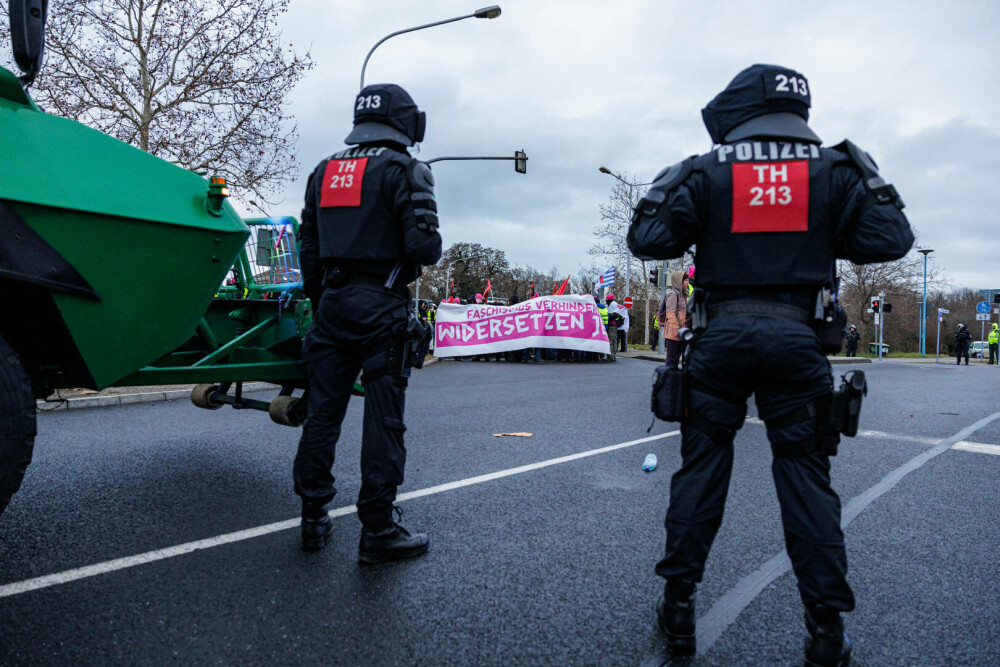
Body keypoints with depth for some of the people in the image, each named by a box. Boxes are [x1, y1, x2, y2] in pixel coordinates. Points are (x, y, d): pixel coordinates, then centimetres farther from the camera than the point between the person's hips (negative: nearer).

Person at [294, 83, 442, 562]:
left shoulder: (323, 172, 16)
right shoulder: (403, 169, -4)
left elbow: (308, 249, 16)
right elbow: (424, 244, -15)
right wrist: (426, 253, 8)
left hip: (332, 302, 6)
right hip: (381, 304, -6)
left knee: (323, 412, 10)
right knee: (383, 418, -2)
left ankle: (314, 520, 20)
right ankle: (378, 531, 4)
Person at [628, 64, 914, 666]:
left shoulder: (707, 171, 2)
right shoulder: (832, 168, 7)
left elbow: (647, 240, -2)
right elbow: (891, 241, 7)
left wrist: (663, 188, 17)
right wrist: (872, 183, 23)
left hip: (721, 335, -1)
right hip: (797, 338, 1)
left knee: (701, 468, 9)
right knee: (806, 477, 8)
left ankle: (679, 606, 16)